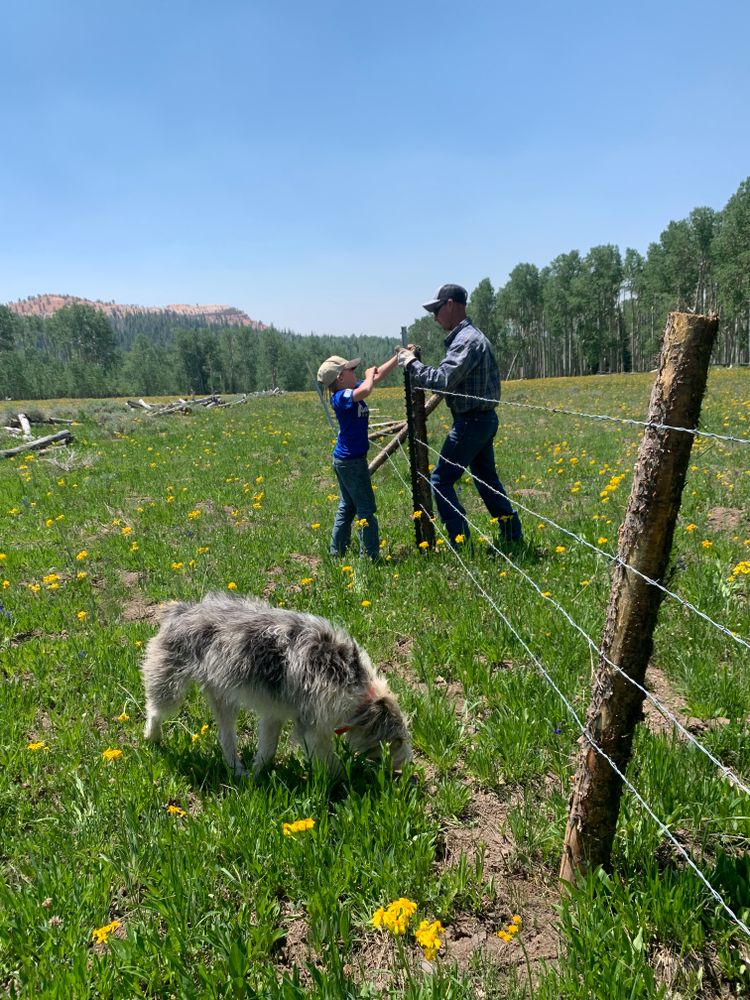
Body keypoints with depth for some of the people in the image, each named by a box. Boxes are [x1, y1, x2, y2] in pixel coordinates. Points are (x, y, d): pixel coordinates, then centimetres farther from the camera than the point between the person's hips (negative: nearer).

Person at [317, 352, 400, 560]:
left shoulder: (351, 390, 6)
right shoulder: (341, 397, -21)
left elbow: (379, 374, 12)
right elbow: (365, 390, -41)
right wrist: (369, 374, -20)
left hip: (345, 460, 10)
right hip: (352, 461, -10)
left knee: (347, 508, 19)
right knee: (366, 509, -3)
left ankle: (337, 552, 28)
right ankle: (371, 555, 4)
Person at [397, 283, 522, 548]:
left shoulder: (466, 340, -19)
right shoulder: (473, 335, 14)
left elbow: (442, 381, -27)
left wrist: (411, 362, -15)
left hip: (471, 422, -10)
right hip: (485, 419, 10)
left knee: (440, 480, -2)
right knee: (486, 477, 20)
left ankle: (461, 543, 0)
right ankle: (512, 533, 27)